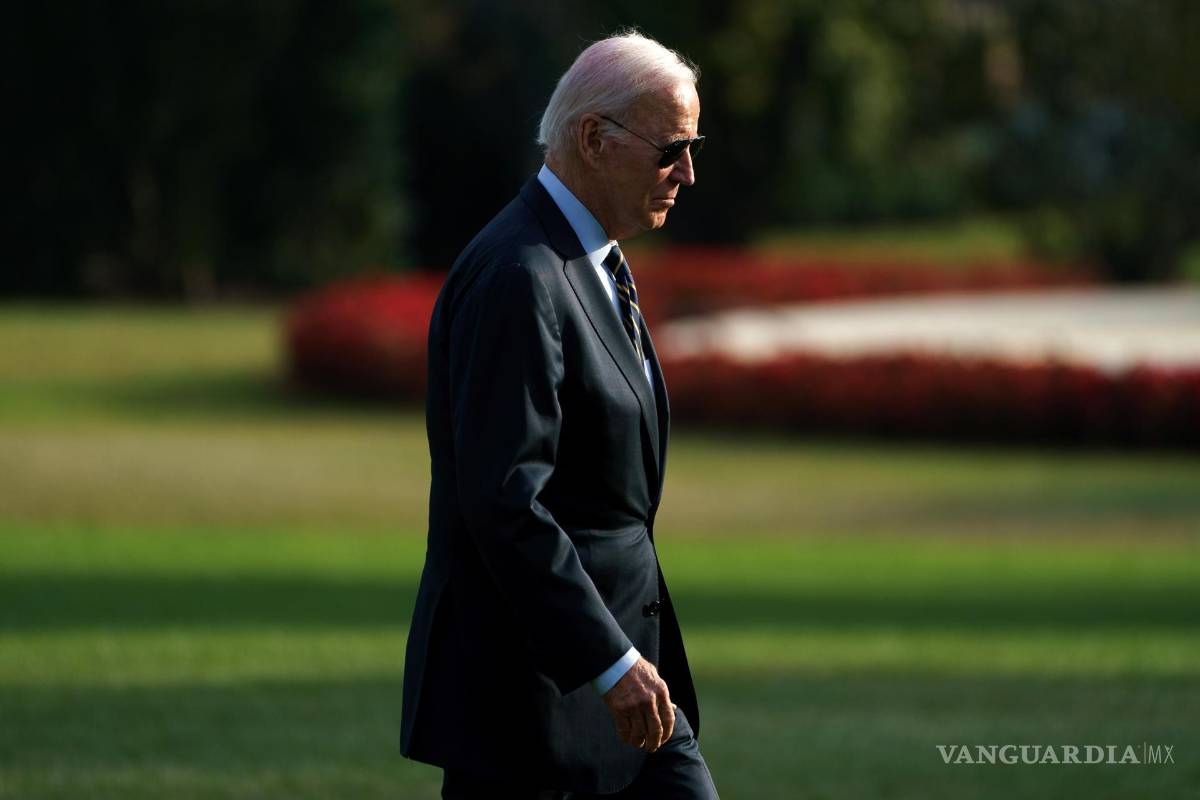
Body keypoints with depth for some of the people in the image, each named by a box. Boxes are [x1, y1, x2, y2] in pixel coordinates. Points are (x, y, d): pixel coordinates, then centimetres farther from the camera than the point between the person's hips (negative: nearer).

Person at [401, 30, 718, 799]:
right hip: (527, 677, -10)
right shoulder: (516, 278, -19)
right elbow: (503, 499, -25)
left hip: (614, 646, 10)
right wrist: (611, 662, -25)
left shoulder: (593, 262, 14)